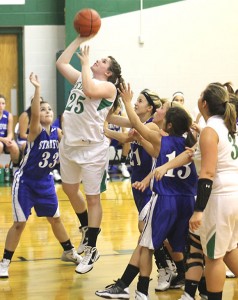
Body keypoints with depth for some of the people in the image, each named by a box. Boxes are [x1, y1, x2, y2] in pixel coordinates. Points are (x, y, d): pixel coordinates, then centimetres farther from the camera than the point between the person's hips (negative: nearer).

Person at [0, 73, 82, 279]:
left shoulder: (57, 132, -3)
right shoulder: (35, 130, -20)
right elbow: (34, 113, -39)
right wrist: (37, 89, -48)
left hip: (45, 181, 6)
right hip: (25, 181, -6)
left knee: (55, 218, 18)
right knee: (20, 223, -7)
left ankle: (69, 252, 35)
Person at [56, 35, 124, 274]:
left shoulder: (109, 87, -10)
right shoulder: (81, 78, 12)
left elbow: (89, 90, -29)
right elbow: (61, 63, 14)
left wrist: (86, 63, -17)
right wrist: (80, 39, 11)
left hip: (92, 148, -8)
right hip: (69, 145, 8)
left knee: (92, 198, 1)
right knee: (70, 190, 21)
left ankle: (91, 250, 8)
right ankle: (86, 230, 44)